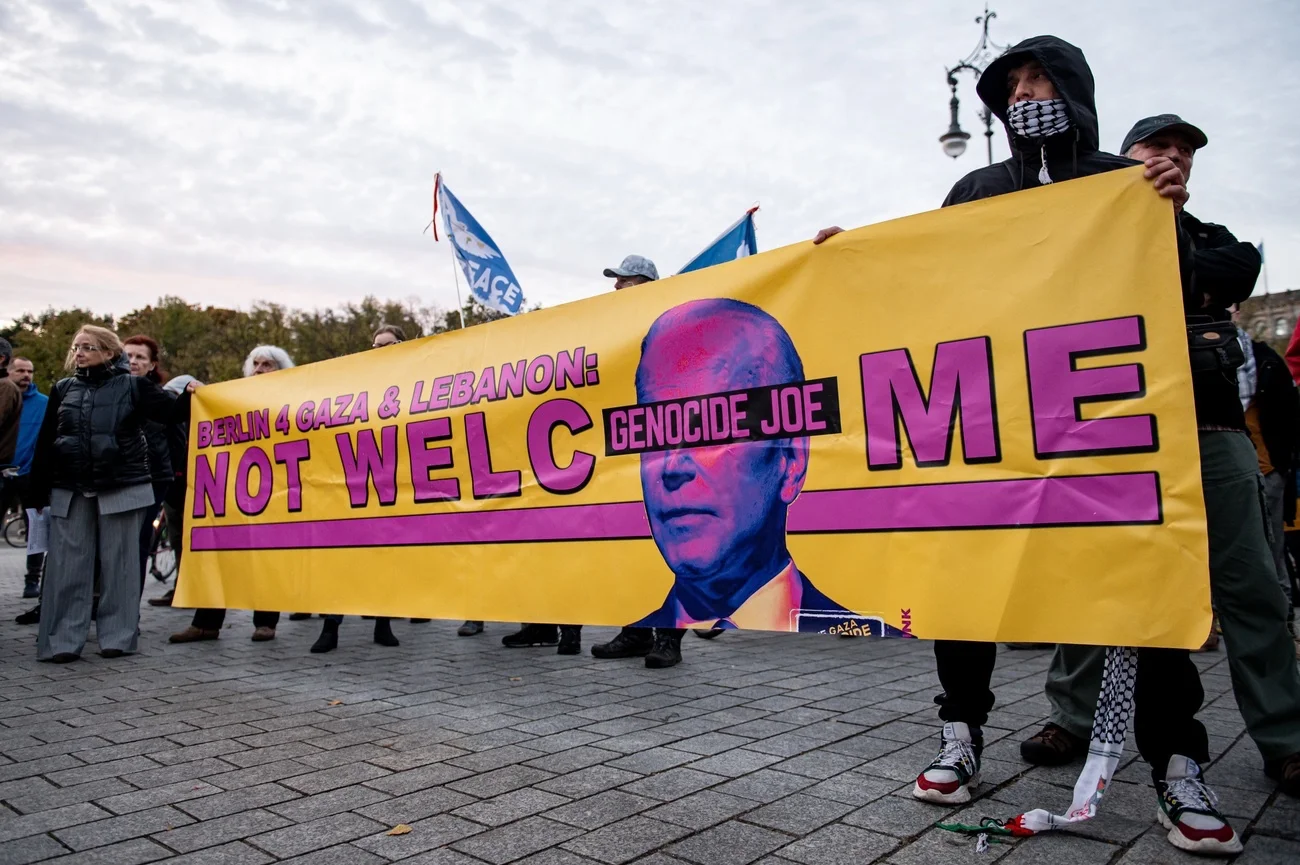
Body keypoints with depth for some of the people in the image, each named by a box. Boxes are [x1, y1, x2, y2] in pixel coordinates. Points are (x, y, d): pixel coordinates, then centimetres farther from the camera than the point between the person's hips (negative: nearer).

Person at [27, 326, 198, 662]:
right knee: (67, 566, 3)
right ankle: (62, 640, 9)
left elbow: (170, 412, -4)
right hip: (70, 492, 3)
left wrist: (190, 396, -26)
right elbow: (45, 442, 11)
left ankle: (117, 636, 11)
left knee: (119, 564, 3)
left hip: (122, 489, -3)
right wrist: (39, 490, 8)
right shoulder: (63, 389, 10)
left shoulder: (133, 385, 1)